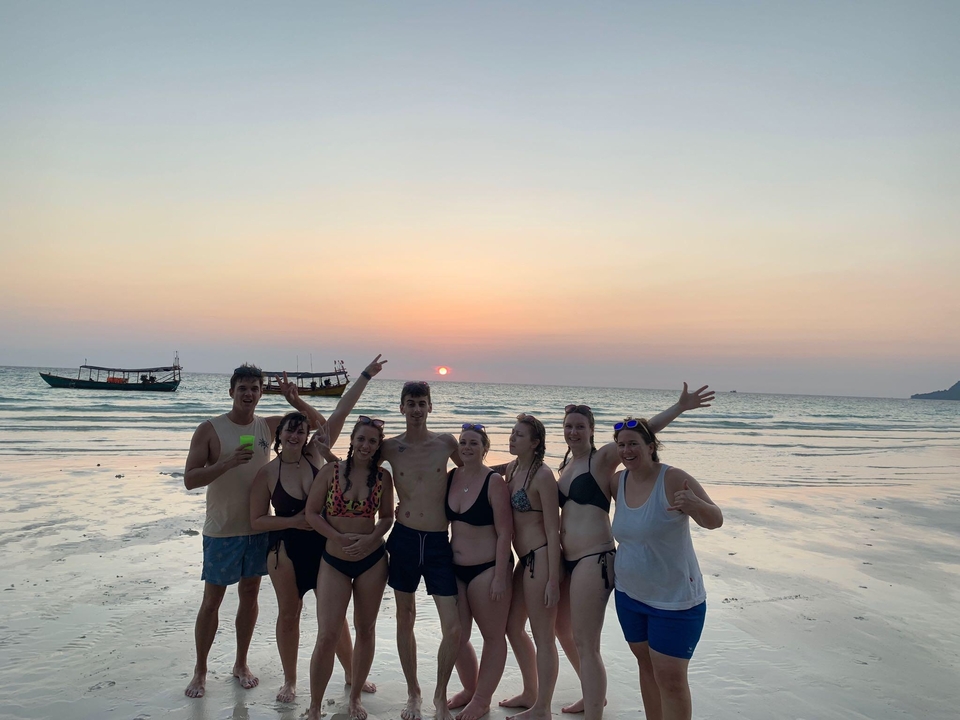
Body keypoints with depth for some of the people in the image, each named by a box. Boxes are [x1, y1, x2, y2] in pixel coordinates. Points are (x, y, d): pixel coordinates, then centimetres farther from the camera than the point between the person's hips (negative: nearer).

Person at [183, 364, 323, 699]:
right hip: (222, 531, -3)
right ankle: (200, 670, 26)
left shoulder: (268, 426, 0)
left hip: (258, 528, 4)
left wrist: (295, 400, -12)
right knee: (212, 600, 8)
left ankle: (241, 664, 31)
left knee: (249, 595, 14)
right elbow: (190, 479, -15)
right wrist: (228, 461, -28)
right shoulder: (210, 429, -10)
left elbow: (319, 423, 5)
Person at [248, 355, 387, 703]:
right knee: (289, 614, 13)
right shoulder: (267, 473, -11)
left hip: (324, 545, 2)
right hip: (287, 549, -1)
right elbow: (257, 520, -6)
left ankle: (351, 674, 31)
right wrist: (294, 521, -19)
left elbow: (339, 413, -12)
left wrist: (366, 375, -15)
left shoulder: (315, 454, -7)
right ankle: (290, 681, 33)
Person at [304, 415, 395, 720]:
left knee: (366, 630, 13)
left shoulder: (383, 477, -2)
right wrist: (340, 538, -15)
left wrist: (370, 538, -13)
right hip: (335, 561, -1)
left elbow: (387, 517, 5)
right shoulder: (331, 470, -6)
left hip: (372, 560, 2)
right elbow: (311, 513, -5)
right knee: (327, 635, -4)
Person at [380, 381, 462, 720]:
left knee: (453, 630, -3)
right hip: (404, 540, 1)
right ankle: (413, 693, 35)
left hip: (439, 543, 0)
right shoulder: (390, 447, 0)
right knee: (405, 620, 14)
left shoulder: (446, 442, -1)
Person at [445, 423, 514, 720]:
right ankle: (469, 688, 39)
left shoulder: (494, 481, -15)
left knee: (493, 636, 10)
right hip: (455, 569, 6)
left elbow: (505, 533, -15)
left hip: (487, 568, -6)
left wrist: (500, 577, -17)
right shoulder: (450, 477, 1)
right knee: (456, 636, 15)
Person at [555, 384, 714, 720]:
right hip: (567, 560, 9)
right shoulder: (565, 465, 12)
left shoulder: (602, 458, -9)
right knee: (562, 629, 23)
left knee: (585, 644, -5)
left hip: (594, 560, -9)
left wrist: (680, 407, -32)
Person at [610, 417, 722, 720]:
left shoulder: (673, 479, -19)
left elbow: (715, 520, -19)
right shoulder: (619, 481, -1)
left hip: (674, 598, -6)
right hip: (630, 594, 6)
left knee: (670, 677, -3)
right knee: (647, 665, 18)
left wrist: (695, 504, -40)